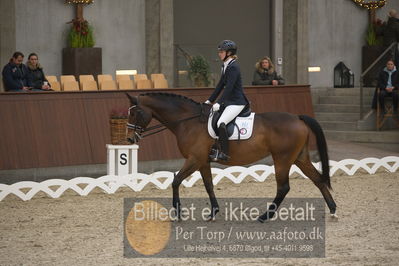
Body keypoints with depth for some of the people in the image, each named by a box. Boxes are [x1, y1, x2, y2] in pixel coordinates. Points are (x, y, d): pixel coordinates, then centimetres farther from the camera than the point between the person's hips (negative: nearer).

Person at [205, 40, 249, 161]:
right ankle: (213, 148, 20)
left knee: (221, 123, -27)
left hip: (237, 102, -11)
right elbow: (220, 85, 18)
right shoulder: (225, 66, 13)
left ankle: (224, 153, -25)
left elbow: (229, 88, -23)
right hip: (228, 101, 11)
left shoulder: (233, 67, -16)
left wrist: (218, 103, -28)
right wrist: (210, 100, 16)